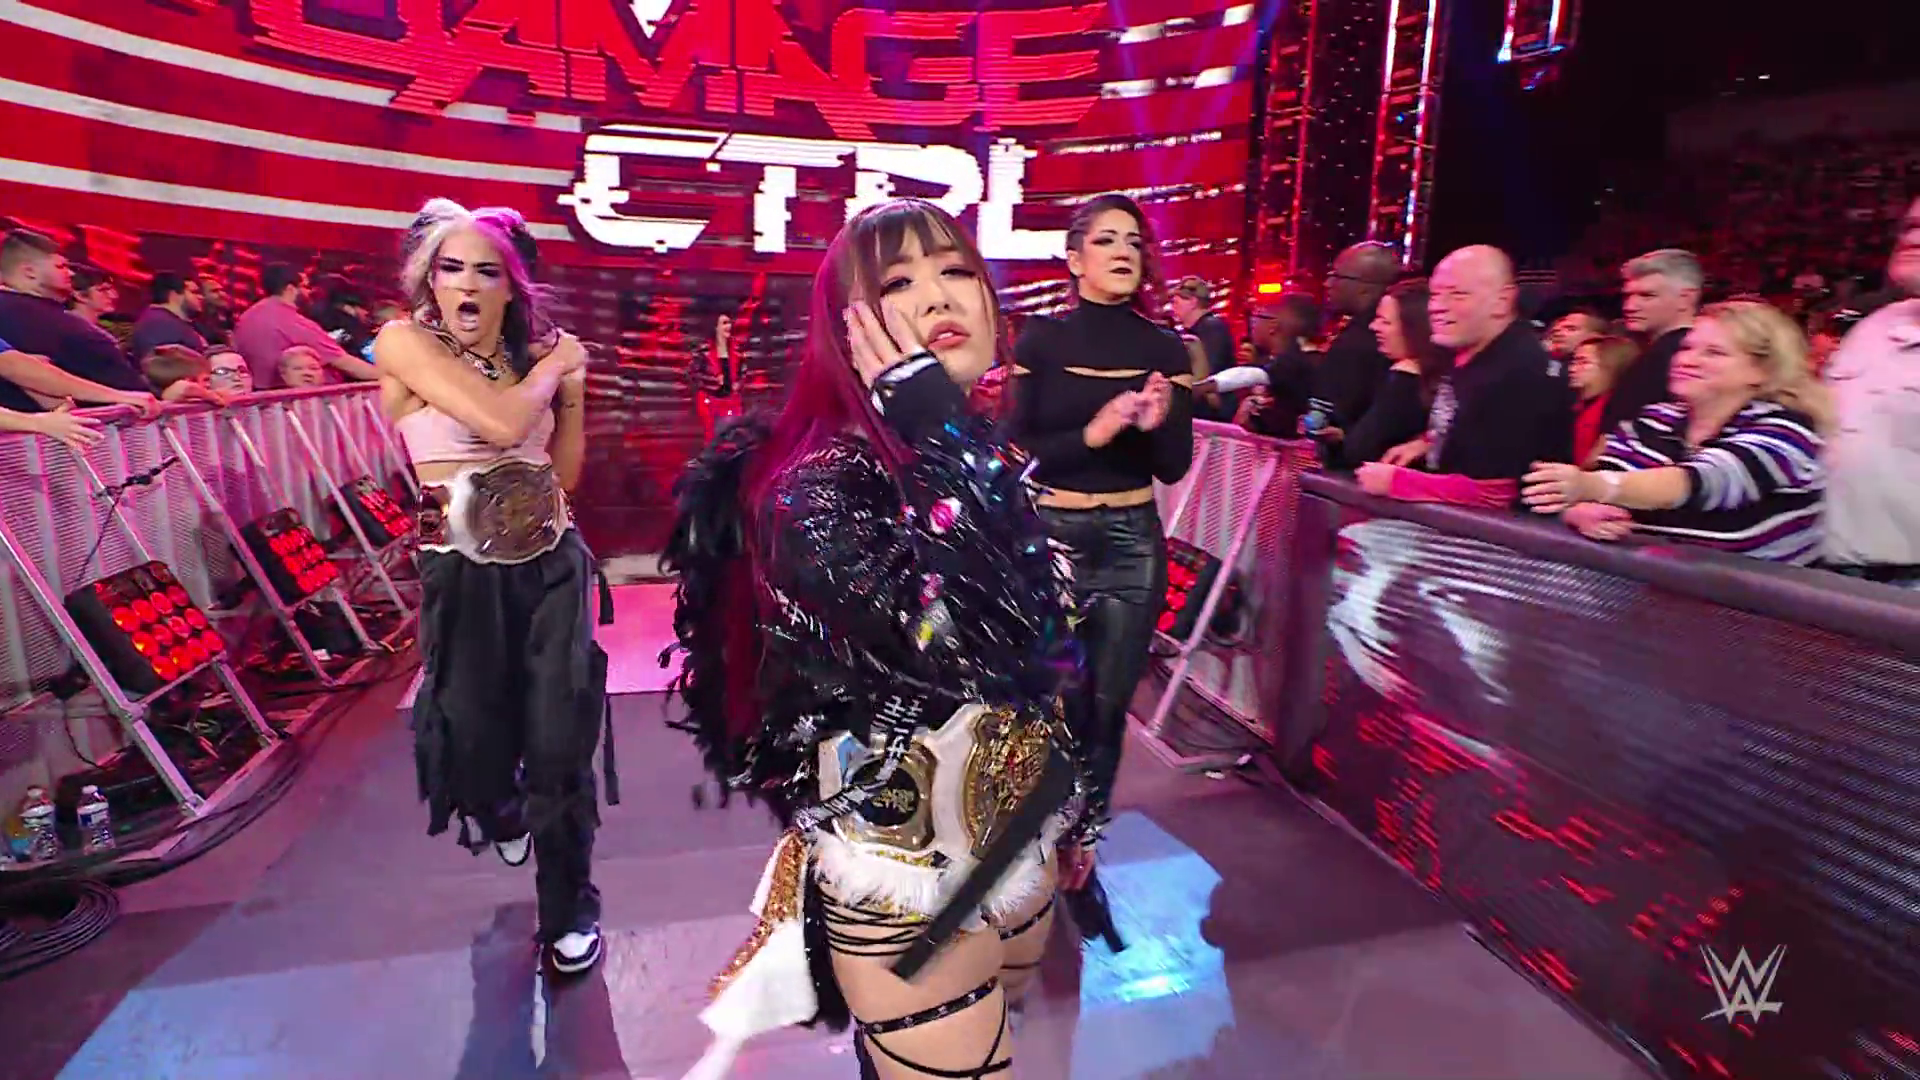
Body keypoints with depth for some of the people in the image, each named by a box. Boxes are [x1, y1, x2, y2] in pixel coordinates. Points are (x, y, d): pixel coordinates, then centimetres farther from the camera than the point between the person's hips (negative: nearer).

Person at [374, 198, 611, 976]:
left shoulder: (535, 352, 9)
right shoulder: (405, 342, -5)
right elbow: (501, 424, -20)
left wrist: (572, 386, 7)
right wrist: (554, 364, -5)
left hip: (552, 560, 3)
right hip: (464, 567, -2)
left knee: (560, 738, 0)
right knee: (475, 729, 6)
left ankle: (571, 907, 20)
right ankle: (498, 807, 47)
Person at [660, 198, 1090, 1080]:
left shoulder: (985, 461, -1)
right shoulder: (812, 485, -24)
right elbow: (965, 648, -39)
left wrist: (1068, 812, 17)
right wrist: (933, 428, -31)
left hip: (1019, 851, 8)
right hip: (907, 885, -7)